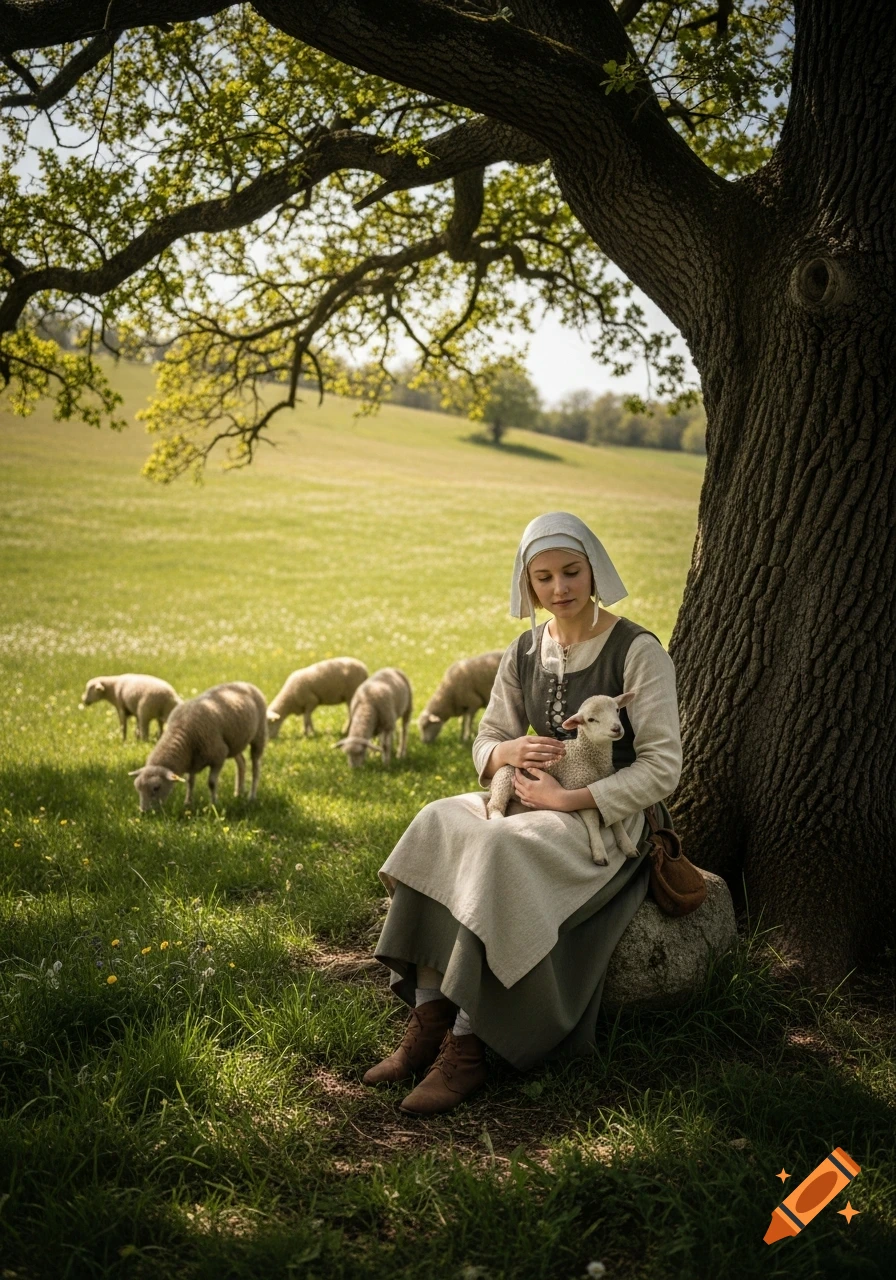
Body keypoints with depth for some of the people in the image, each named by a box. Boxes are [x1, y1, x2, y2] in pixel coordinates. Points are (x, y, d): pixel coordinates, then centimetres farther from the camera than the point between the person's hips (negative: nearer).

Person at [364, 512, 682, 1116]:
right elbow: (486, 740, 16)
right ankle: (428, 1021, -21)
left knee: (496, 850, -33)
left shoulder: (638, 652, -9)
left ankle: (466, 1047, -26)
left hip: (608, 818, -6)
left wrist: (570, 799, -20)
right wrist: (508, 751, -9)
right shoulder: (524, 652, 9)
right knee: (438, 827, -23)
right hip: (532, 803, 6)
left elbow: (662, 768, -13)